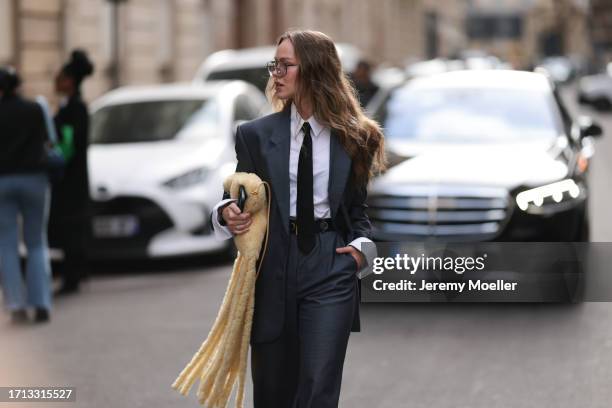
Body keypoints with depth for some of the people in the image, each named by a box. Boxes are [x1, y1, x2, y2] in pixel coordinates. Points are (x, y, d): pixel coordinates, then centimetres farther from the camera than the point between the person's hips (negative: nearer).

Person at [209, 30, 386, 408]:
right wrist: (228, 214, -14)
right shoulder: (256, 135, 7)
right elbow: (240, 197, 9)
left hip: (331, 267, -2)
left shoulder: (352, 136, 5)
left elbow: (358, 207, 11)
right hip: (272, 269, 2)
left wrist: (362, 245, -7)